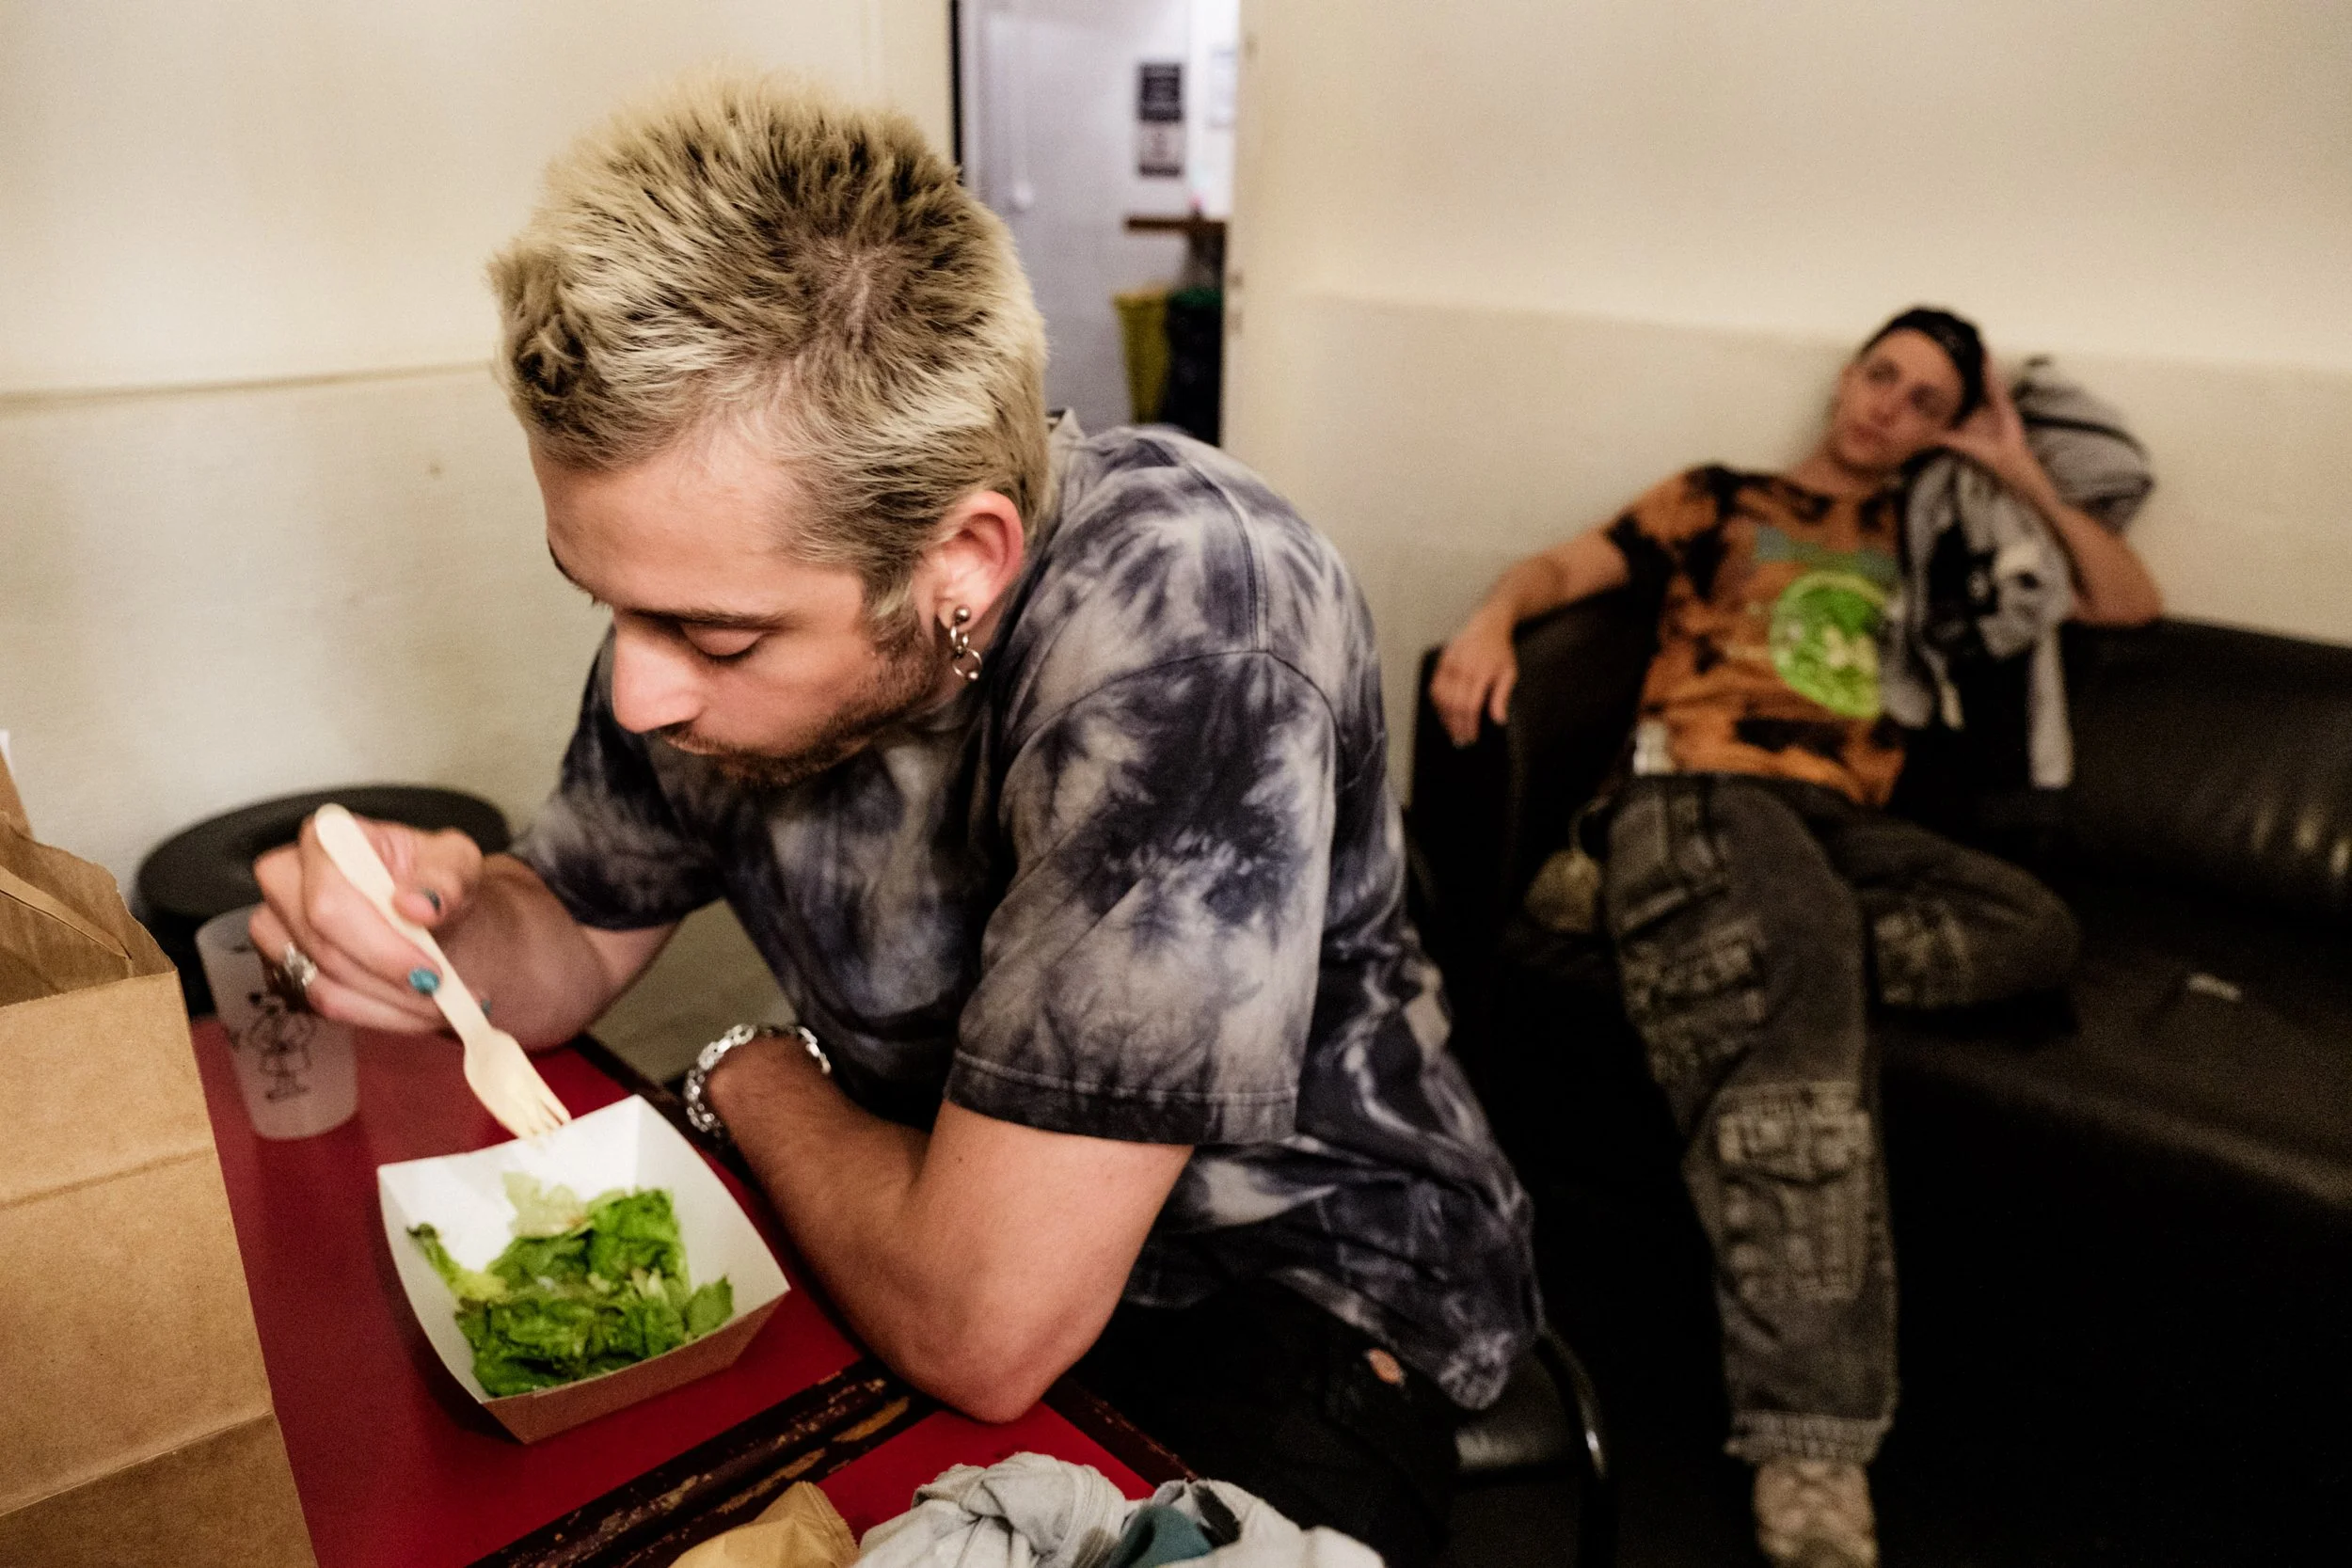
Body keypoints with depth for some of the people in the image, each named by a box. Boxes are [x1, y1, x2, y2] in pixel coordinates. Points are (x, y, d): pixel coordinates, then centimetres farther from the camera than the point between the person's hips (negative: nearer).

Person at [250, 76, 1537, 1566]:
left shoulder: (1182, 615, -34)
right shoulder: (722, 575, -11)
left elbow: (983, 1325, -32)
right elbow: (578, 941, 5)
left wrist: (758, 1077, -13)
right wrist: (448, 920, -18)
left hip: (1303, 1291, -3)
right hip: (938, 1214, 4)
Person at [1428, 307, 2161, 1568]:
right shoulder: (1721, 502, 24)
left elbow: (2131, 604, 31)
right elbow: (1568, 565, 11)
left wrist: (2026, 478, 25)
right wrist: (1492, 618, -12)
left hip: (1843, 822, 4)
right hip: (1701, 790, -4)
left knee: (2032, 927, -28)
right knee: (1804, 957, -37)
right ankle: (1812, 1460, -40)